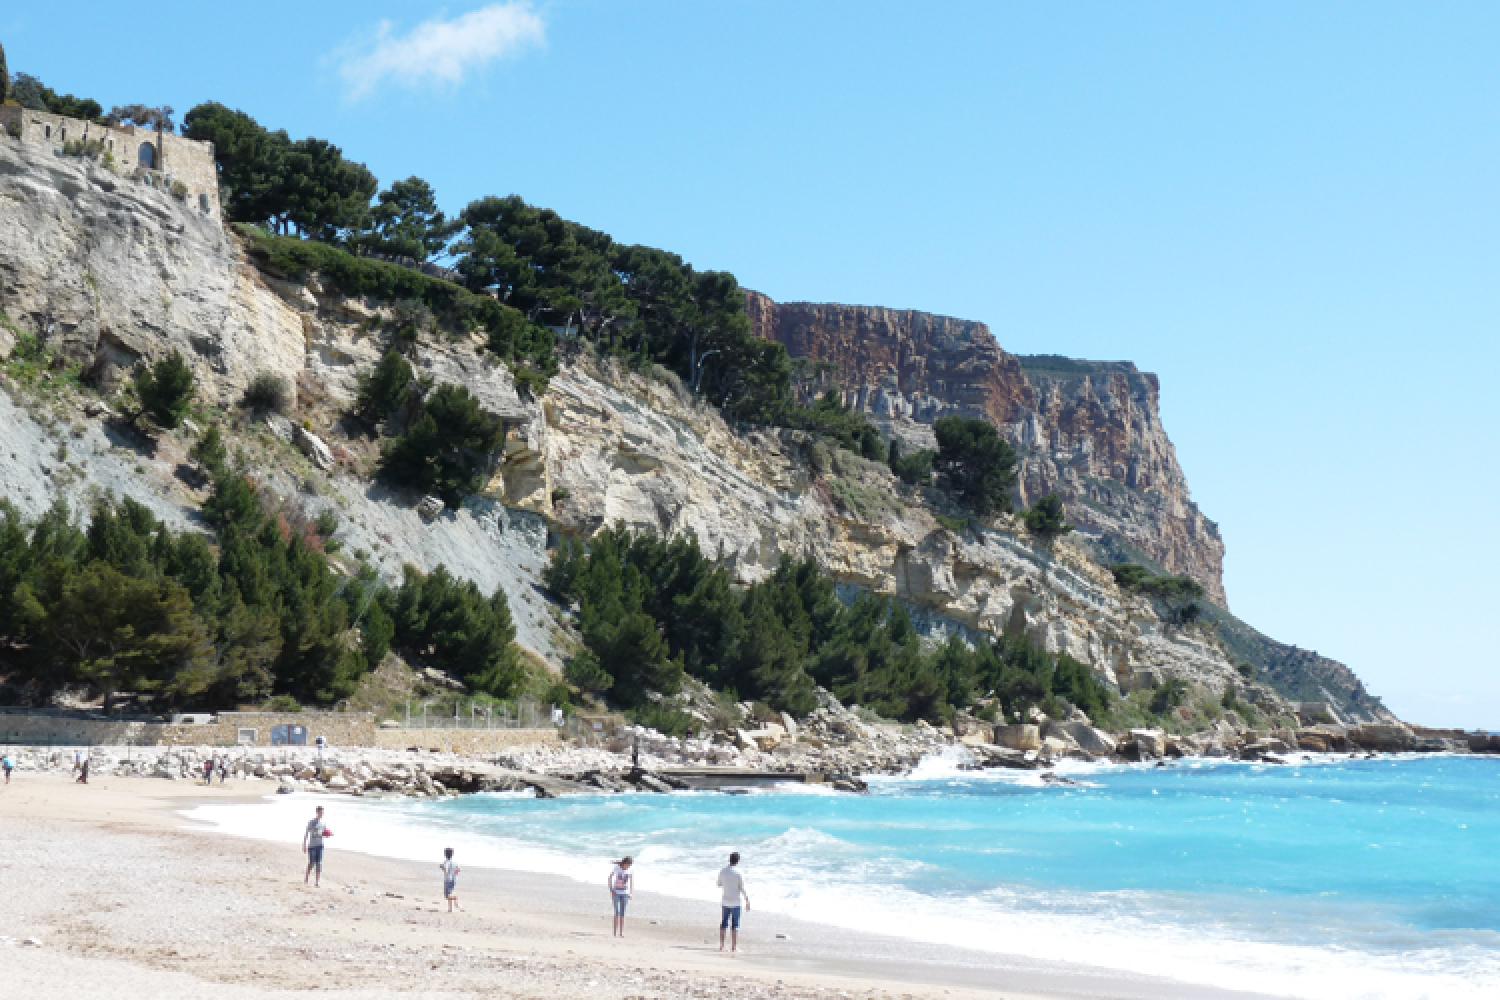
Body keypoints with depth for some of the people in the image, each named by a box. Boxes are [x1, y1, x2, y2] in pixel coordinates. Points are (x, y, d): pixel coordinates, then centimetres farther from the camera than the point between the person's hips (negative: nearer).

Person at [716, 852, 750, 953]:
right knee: (735, 925, 2)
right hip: (735, 902, -4)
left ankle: (721, 945, 13)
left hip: (725, 902, 4)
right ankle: (734, 947, 1)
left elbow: (719, 884, 12)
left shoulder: (723, 871, -1)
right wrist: (747, 900, -4)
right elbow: (742, 888, -13)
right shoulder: (738, 873, -14)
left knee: (723, 924, 11)